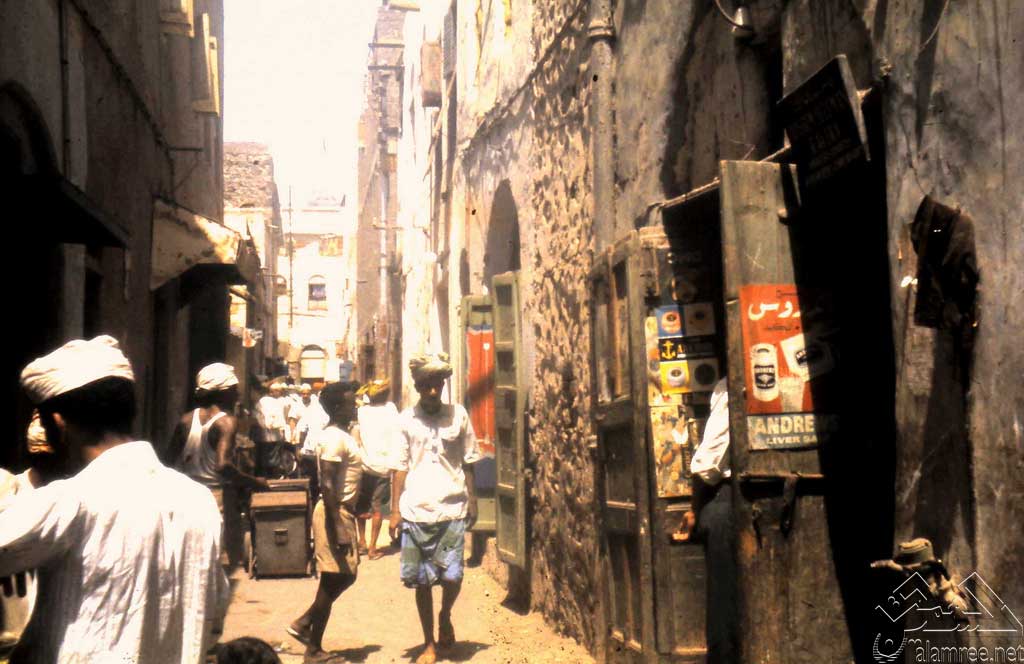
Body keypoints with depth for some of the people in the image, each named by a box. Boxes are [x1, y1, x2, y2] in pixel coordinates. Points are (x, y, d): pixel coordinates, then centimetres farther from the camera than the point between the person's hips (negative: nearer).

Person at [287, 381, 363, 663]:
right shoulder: (334, 438, -18)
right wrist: (338, 530, -26)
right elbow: (327, 485, -24)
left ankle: (304, 624, 25)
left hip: (344, 511, 10)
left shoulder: (341, 435, 13)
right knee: (332, 580, -1)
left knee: (346, 576, 16)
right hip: (335, 513, -10)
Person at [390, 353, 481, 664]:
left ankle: (445, 617, 26)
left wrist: (472, 501, 7)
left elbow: (468, 462, 10)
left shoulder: (458, 415, 4)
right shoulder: (406, 419, 3)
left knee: (452, 576, -6)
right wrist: (395, 510, 2)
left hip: (452, 510, 0)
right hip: (415, 511, 0)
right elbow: (400, 466, 5)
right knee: (421, 580, 5)